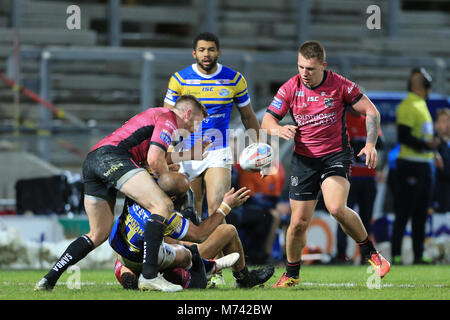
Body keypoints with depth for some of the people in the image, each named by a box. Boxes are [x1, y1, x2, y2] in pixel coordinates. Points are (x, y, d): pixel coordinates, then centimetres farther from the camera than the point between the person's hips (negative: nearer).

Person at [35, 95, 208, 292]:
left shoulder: (153, 115, 33)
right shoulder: (168, 119, 3)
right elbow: (154, 160, -8)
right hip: (112, 157, -10)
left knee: (99, 234, 17)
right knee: (163, 205, -16)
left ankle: (49, 279, 11)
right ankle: (149, 275, -28)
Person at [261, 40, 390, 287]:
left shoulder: (340, 85, -10)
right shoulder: (290, 88, -4)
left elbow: (371, 112, -3)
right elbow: (267, 121, -1)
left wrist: (370, 144, -15)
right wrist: (279, 130, -24)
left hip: (336, 154, -2)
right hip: (304, 158, 3)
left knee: (336, 208, -27)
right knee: (299, 222, 0)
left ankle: (370, 253, -5)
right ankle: (291, 274, 23)